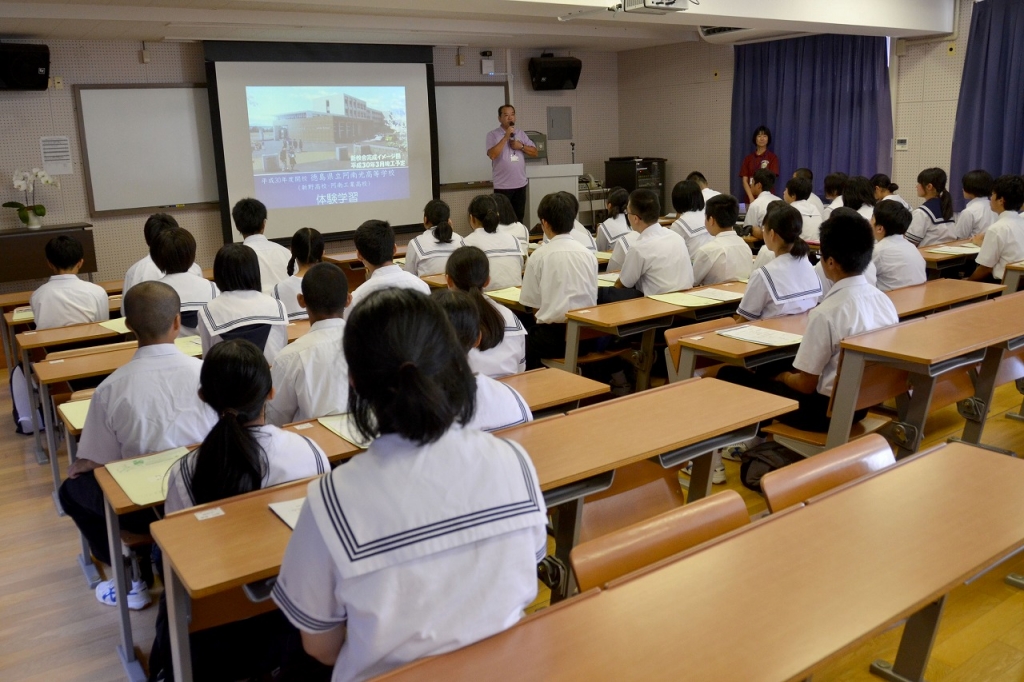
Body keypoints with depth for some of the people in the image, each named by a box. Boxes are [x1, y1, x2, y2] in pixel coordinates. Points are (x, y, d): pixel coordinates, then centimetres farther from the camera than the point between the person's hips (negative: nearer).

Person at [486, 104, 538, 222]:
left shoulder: (521, 134, 11)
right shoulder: (493, 135, -4)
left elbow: (534, 153, 10)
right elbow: (492, 155, -19)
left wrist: (521, 146, -7)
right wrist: (506, 137, -18)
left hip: (520, 184, 5)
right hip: (502, 186, -5)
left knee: (519, 219, 11)